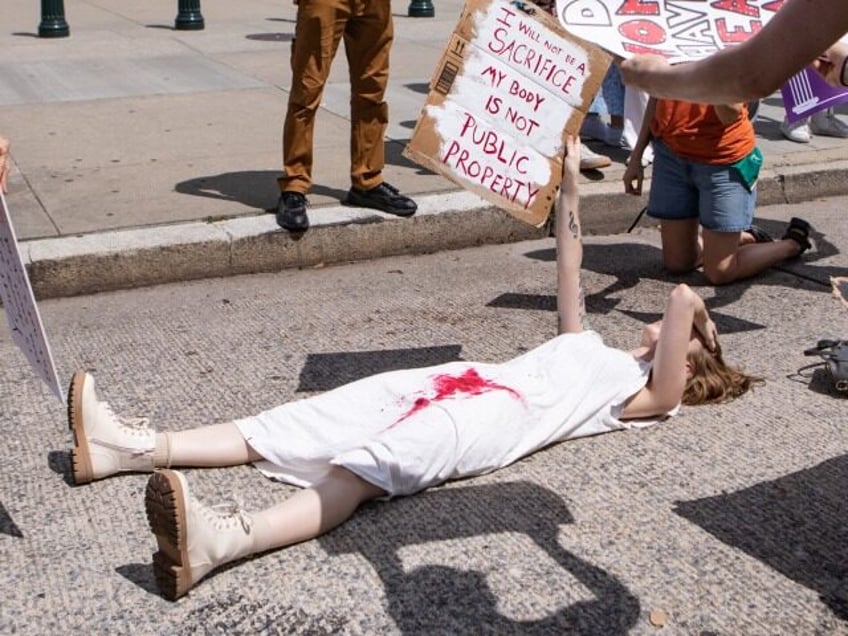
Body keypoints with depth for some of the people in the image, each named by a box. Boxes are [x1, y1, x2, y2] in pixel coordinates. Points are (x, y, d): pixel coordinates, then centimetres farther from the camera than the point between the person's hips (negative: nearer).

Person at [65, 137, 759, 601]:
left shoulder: (649, 393, 15)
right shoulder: (590, 346, 35)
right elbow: (569, 272, 37)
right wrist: (570, 184, 36)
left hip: (501, 416, -7)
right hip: (466, 379, 7)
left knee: (367, 467, -34)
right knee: (309, 422, -7)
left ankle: (223, 540, -56)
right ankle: (132, 447, -14)